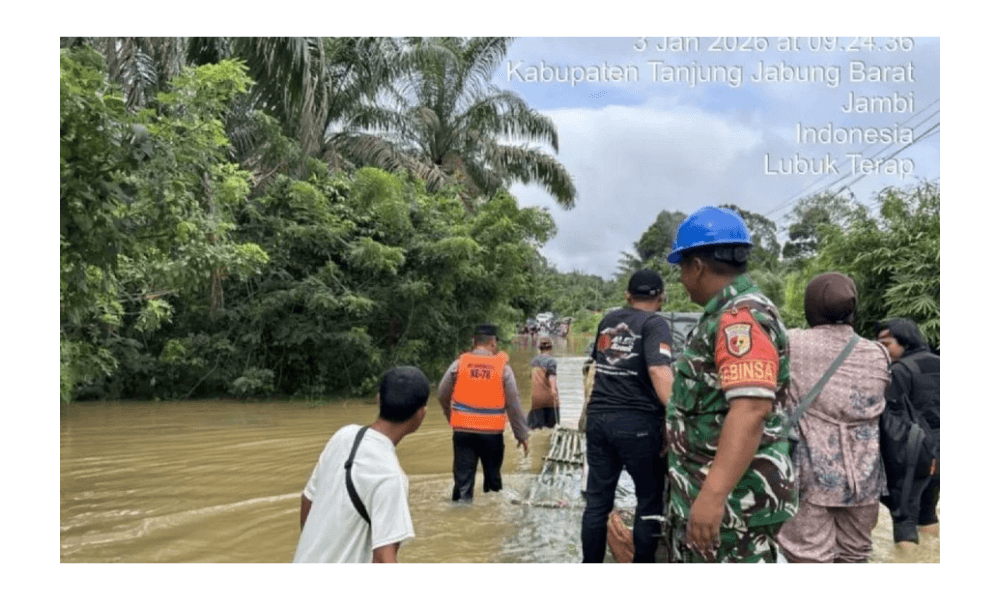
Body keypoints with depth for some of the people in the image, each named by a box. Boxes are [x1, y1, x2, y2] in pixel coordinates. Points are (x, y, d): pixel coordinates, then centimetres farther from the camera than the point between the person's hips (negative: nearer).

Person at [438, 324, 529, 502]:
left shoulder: (459, 364, 0)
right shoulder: (503, 367, -3)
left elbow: (442, 395, 8)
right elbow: (514, 404, -1)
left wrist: (451, 418, 26)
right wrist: (522, 435, 8)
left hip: (462, 429, 1)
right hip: (492, 432, 0)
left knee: (463, 476, 6)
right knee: (492, 477, 15)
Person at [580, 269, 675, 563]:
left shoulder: (608, 320, 15)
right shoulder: (655, 323, -6)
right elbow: (659, 371, -21)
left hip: (598, 418, 6)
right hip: (637, 421, -6)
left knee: (597, 500, 11)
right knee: (650, 501, 7)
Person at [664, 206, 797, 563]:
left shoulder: (742, 316, -19)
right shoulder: (726, 315, 13)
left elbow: (750, 410, -31)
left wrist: (713, 494, -35)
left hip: (733, 498, -10)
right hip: (706, 487, 10)